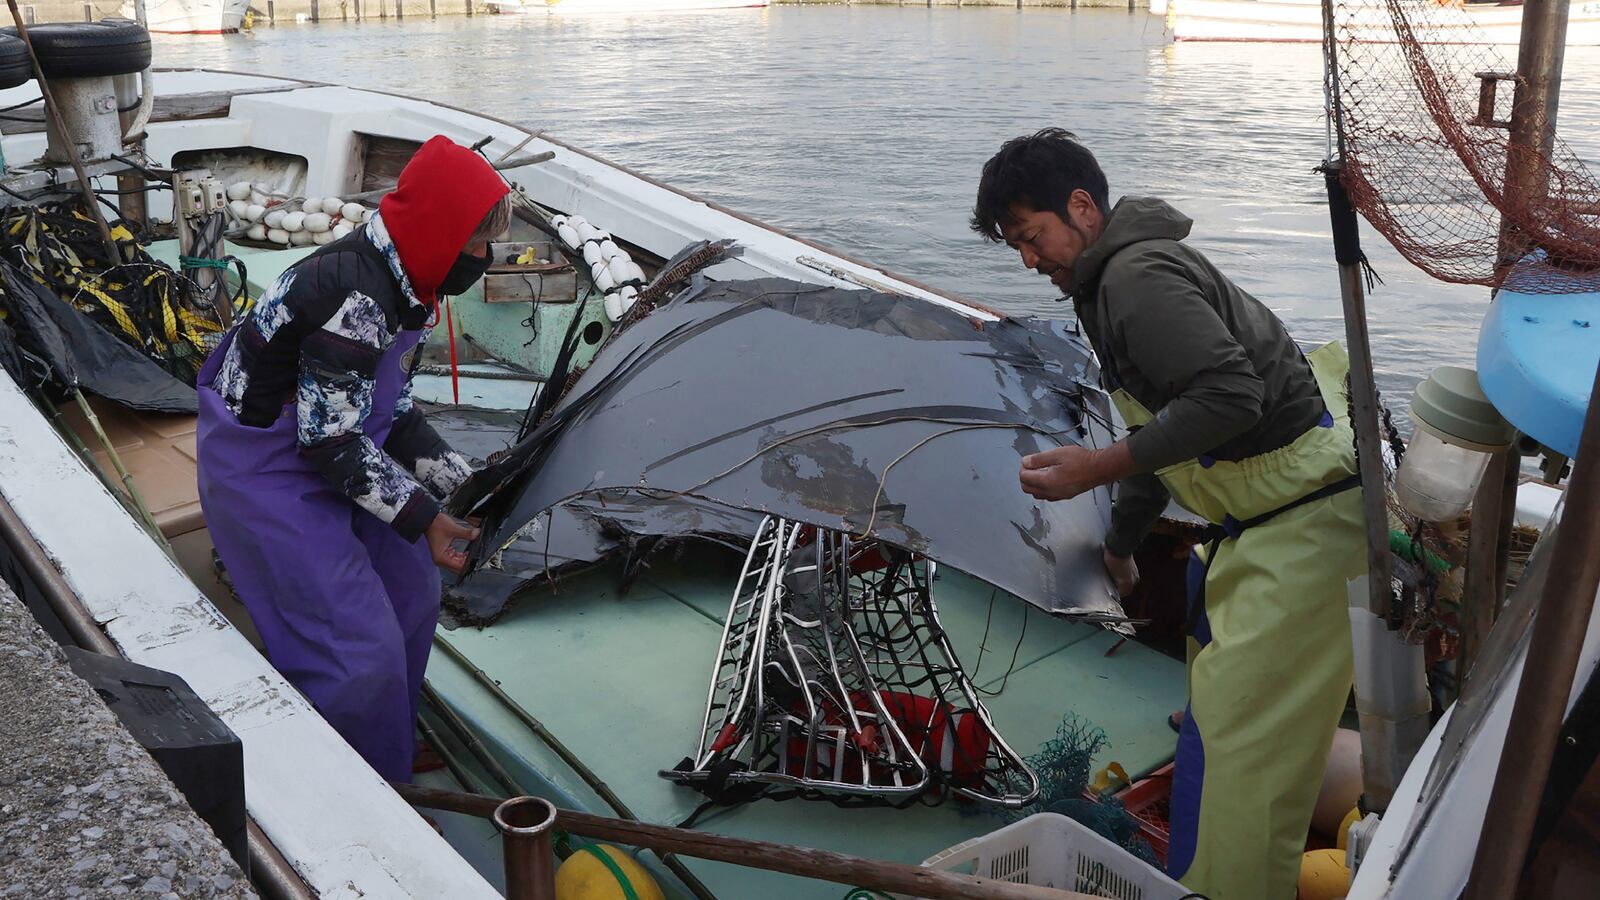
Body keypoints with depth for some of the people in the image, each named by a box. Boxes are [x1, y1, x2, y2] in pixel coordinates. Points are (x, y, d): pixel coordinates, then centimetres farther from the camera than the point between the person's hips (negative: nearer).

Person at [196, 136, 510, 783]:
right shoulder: (353, 294, -29)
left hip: (321, 456, 10)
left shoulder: (401, 286, 2)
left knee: (410, 591, 16)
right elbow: (330, 439, -27)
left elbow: (393, 413, 8)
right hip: (265, 474, -10)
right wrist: (422, 519, -21)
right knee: (357, 648, -8)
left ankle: (392, 750, 36)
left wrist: (464, 486, 1)